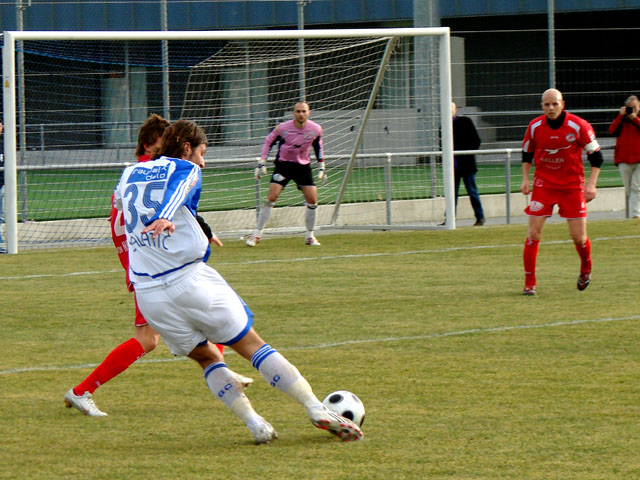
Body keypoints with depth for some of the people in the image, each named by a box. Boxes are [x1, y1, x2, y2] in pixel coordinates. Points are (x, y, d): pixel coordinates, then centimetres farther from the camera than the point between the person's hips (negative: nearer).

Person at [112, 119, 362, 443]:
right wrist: (165, 218, -42)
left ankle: (254, 424, 3)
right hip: (190, 280, -5)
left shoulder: (130, 174, 19)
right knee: (252, 346, 3)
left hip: (147, 293, 5)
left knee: (207, 358, 19)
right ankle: (318, 411, 0)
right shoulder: (185, 170, 2)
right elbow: (177, 191, -21)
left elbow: (118, 201, 41)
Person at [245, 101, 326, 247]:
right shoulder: (282, 128, -16)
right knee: (271, 198, -14)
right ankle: (257, 234, -7)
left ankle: (310, 236, 13)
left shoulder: (316, 129, -7)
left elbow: (318, 147, 11)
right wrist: (262, 163, -6)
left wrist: (322, 168, 11)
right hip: (283, 164, -3)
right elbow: (268, 142, -1)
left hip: (303, 165, 3)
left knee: (312, 200, -5)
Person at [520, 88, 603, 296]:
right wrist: (525, 179, 3)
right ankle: (529, 283, -1)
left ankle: (586, 269, 30)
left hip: (572, 184, -1)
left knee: (578, 237, -2)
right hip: (543, 183, 1)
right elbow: (527, 153, 13)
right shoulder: (535, 126, -4)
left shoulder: (578, 126, -11)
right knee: (533, 233, -10)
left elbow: (596, 156, -2)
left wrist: (591, 184, -9)